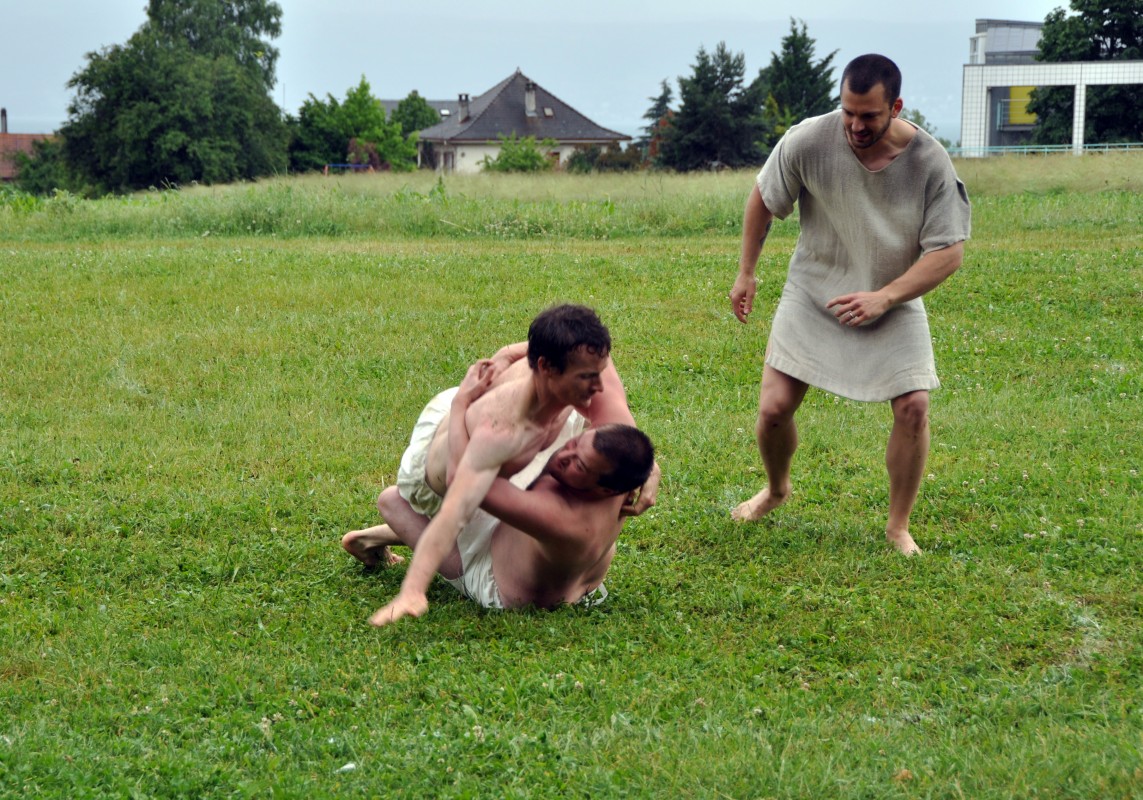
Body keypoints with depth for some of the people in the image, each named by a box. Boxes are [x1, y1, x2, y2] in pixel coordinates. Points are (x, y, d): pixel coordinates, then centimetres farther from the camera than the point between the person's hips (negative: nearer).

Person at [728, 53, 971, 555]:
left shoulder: (931, 164, -19)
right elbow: (763, 200, -1)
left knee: (913, 407, -14)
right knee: (773, 409, -5)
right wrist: (745, 274, 4)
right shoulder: (808, 141, -19)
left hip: (893, 307, 0)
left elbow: (949, 252, -15)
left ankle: (899, 527, 8)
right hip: (812, 298, 0)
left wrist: (884, 298, -25)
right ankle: (777, 489, 30)